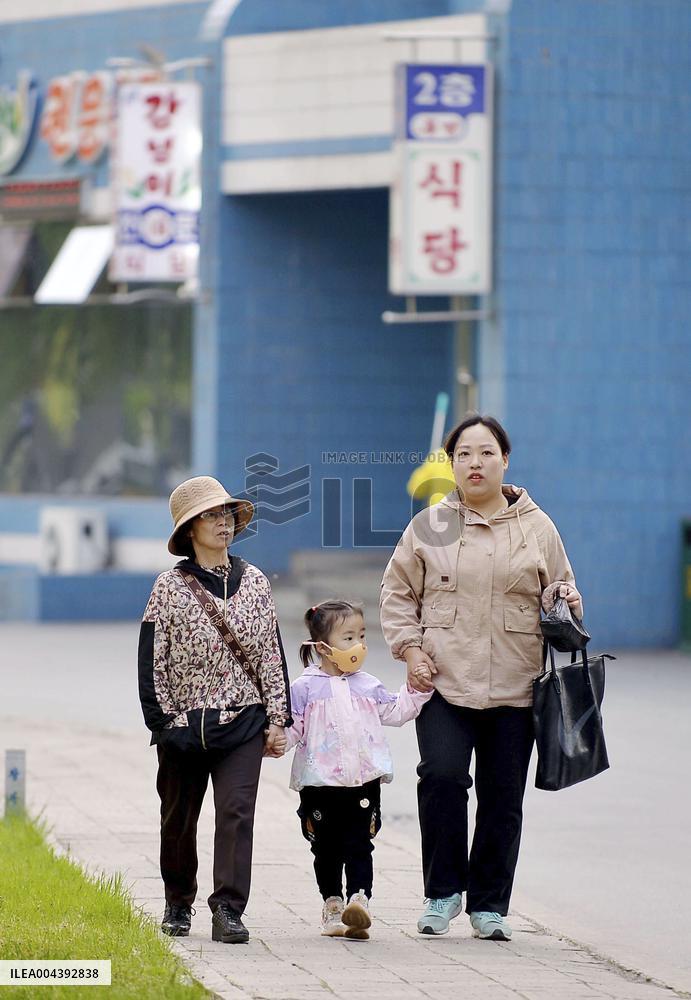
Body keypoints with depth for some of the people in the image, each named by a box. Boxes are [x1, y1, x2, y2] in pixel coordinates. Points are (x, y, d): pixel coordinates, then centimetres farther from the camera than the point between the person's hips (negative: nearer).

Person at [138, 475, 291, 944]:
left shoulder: (254, 581, 8)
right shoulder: (170, 587, -1)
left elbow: (272, 652, 11)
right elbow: (152, 662, -2)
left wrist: (278, 719, 6)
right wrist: (161, 722, -8)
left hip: (243, 721, 1)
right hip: (184, 724, -1)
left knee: (237, 811, -13)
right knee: (179, 819, 11)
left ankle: (228, 910, -15)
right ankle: (179, 902, 32)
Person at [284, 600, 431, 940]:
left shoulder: (367, 686, 11)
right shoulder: (305, 688, -1)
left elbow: (395, 712, 21)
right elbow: (292, 727, -3)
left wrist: (416, 689, 12)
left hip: (364, 783, 2)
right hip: (320, 784, -2)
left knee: (359, 846, -6)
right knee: (327, 849, 8)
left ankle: (359, 900, -16)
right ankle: (332, 905, 19)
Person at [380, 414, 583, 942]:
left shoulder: (537, 527, 9)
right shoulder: (430, 526, 7)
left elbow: (557, 592, 18)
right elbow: (398, 593, 11)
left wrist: (564, 601, -5)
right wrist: (411, 650, -1)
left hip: (514, 689, 1)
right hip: (444, 683, -1)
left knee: (504, 798, 3)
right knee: (442, 775, -18)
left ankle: (489, 904, 14)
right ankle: (444, 890, -2)